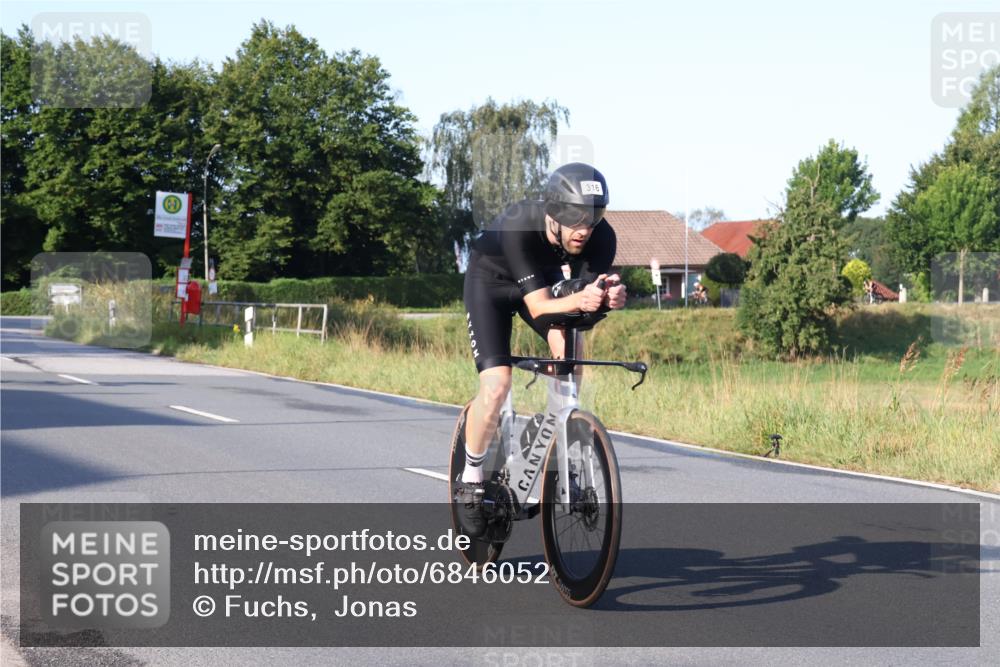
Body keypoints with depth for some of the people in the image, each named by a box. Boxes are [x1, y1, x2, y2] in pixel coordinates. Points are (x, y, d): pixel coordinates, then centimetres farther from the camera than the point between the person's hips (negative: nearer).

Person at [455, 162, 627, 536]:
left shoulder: (601, 237, -29)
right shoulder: (517, 227, -40)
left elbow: (588, 299, -28)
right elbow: (538, 307, -42)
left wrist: (609, 298, -52)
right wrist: (578, 299, -62)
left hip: (545, 278, 3)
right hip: (491, 283, -3)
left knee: (571, 353, -26)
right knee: (496, 386, -19)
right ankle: (471, 479, 5)